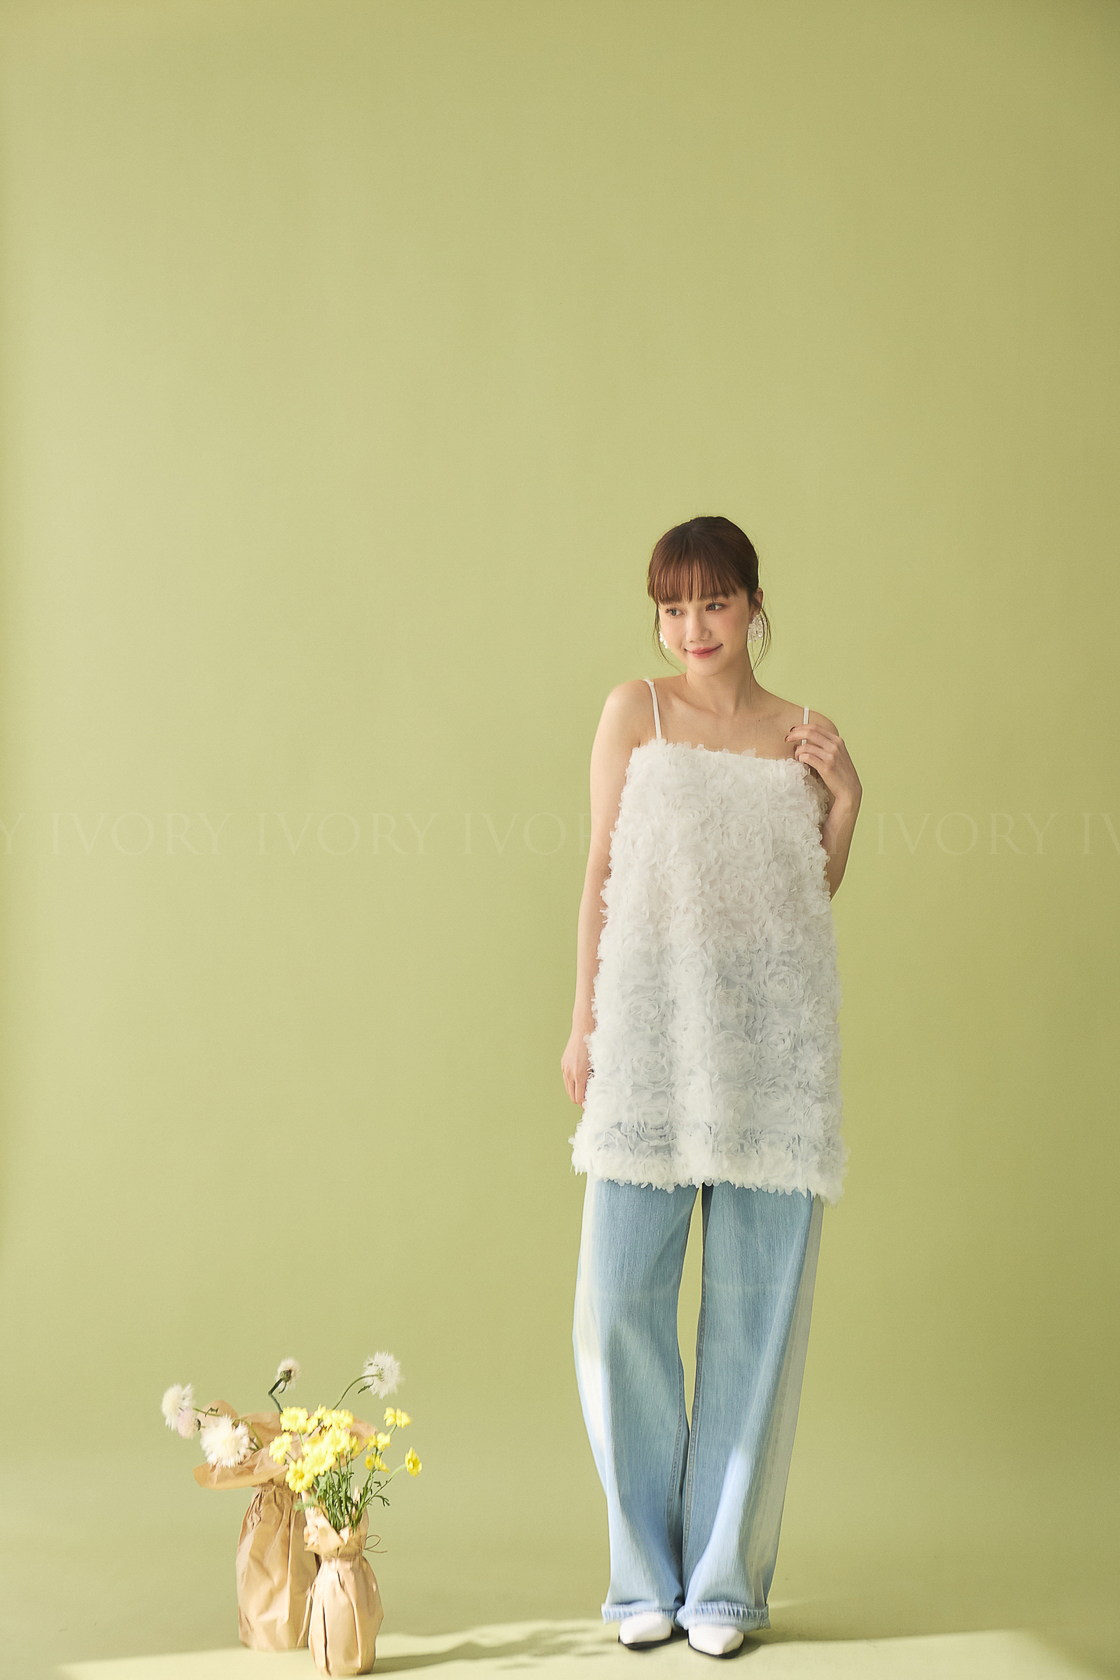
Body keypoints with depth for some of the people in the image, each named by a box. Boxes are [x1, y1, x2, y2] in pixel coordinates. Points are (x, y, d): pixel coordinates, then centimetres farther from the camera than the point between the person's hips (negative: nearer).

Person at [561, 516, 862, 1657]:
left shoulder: (803, 737, 13)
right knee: (620, 1298, -4)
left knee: (758, 1306, 2)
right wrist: (584, 1022, 1)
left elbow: (815, 897, 16)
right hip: (652, 1027, -1)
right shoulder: (636, 710, 8)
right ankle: (648, 1572, 13)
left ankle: (725, 1577, 14)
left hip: (773, 1036, 1)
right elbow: (601, 874, 6)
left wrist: (844, 799, 2)